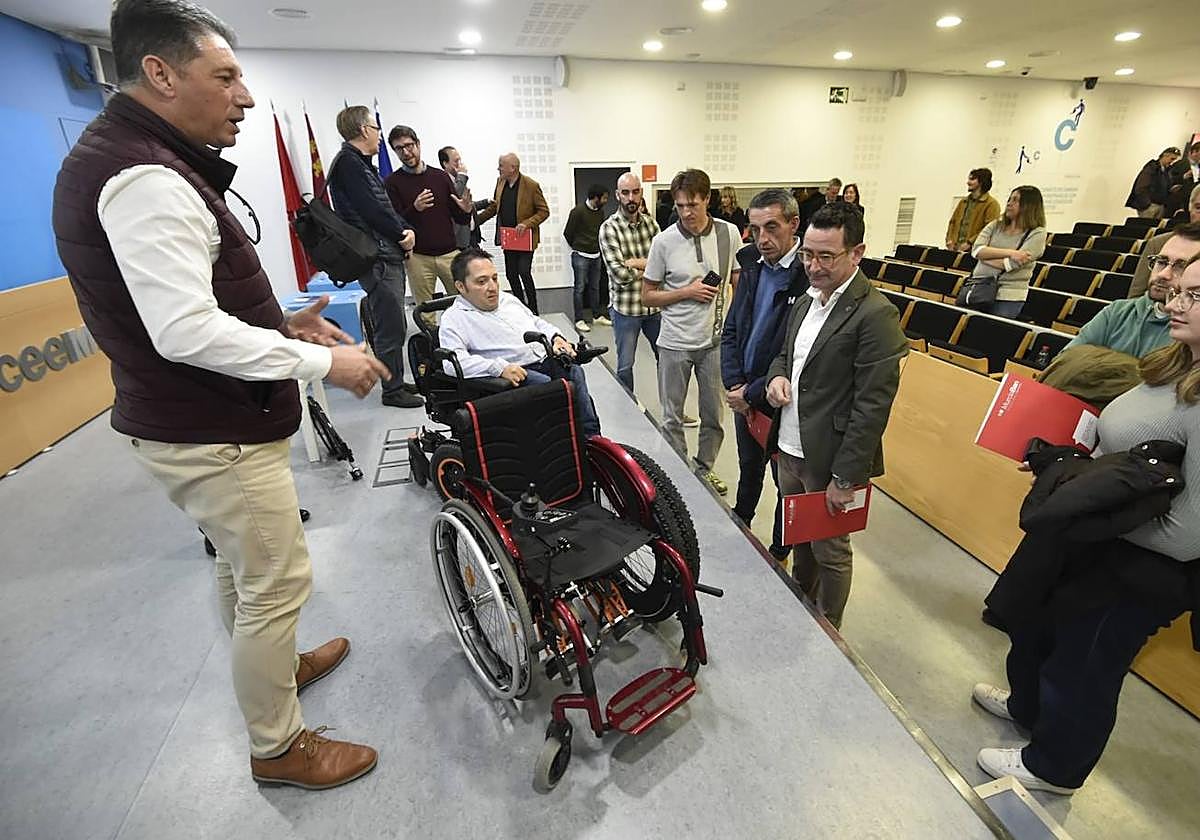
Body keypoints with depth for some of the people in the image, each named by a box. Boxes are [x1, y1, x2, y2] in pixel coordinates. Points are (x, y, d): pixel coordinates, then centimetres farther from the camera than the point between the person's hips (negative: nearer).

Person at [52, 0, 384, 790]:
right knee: (278, 581, 3)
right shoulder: (146, 178, -20)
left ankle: (273, 664, 49)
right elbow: (188, 332, -28)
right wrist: (322, 361, -21)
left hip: (201, 423, 11)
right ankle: (278, 746, 24)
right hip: (216, 435, -11)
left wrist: (283, 321, 7)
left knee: (244, 566, 25)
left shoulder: (146, 161, 14)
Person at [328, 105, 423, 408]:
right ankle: (393, 390, 4)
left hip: (389, 254, 10)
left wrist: (405, 229, 1)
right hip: (376, 258, -10)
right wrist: (402, 233, -5)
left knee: (393, 324, 15)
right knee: (391, 327, -6)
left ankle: (397, 381, 26)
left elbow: (385, 206, 19)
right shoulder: (348, 162, -10)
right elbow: (370, 210, -18)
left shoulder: (362, 163, 20)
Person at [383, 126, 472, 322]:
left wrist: (466, 210, -13)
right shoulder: (393, 182, 4)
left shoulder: (440, 176, 10)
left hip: (449, 252, 2)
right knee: (424, 313, 1)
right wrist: (414, 209, -22)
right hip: (418, 256, -2)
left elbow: (459, 219, 11)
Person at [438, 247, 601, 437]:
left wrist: (555, 337, 12)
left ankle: (591, 436, -19)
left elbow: (536, 322, 34)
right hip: (515, 372, -6)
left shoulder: (508, 299, 24)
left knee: (575, 372, -22)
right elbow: (453, 361, -14)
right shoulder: (453, 318, 1)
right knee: (545, 383, -33)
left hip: (546, 358, 6)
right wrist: (500, 367, -25)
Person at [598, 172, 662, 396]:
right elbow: (620, 274, -19)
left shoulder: (650, 222, 4)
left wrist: (636, 263, -19)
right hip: (626, 308, -5)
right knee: (625, 365, 8)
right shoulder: (609, 228, -11)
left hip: (655, 304, 5)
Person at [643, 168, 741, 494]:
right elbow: (647, 296, -2)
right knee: (673, 418, 9)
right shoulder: (664, 241, -8)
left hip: (715, 341, 2)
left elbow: (741, 280, 10)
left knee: (714, 415, 14)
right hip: (675, 344, -1)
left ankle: (705, 468, 36)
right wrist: (688, 292, -15)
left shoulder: (730, 233, -2)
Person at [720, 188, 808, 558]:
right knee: (748, 470, 26)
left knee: (787, 483, 16)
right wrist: (734, 385, -6)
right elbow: (731, 330, 6)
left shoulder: (810, 276, -22)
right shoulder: (752, 267, 2)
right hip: (745, 396, 7)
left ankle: (779, 551, 38)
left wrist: (753, 393, -16)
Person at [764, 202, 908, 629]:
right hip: (789, 449, 7)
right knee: (799, 538, 25)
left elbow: (872, 406, -20)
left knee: (830, 552, 13)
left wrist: (845, 478, -17)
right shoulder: (806, 299, 7)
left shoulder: (875, 314, -18)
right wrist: (778, 375, -5)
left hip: (828, 460, -7)